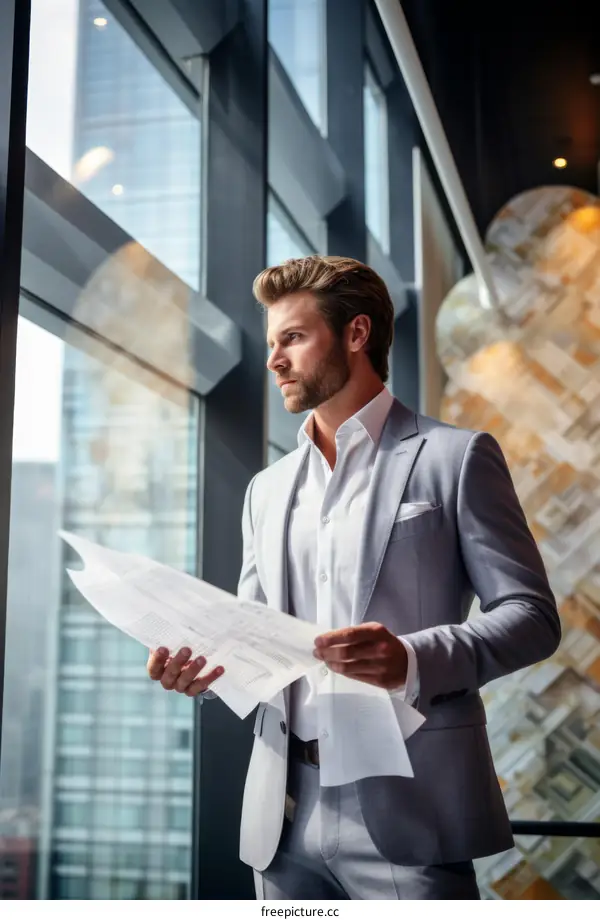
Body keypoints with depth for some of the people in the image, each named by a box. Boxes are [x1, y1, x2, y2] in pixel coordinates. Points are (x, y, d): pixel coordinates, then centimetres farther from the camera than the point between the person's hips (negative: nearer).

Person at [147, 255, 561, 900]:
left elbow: (531, 615, -5)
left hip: (406, 810, -5)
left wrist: (415, 660, -22)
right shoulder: (268, 488, 17)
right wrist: (205, 664, -4)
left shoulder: (455, 456, 0)